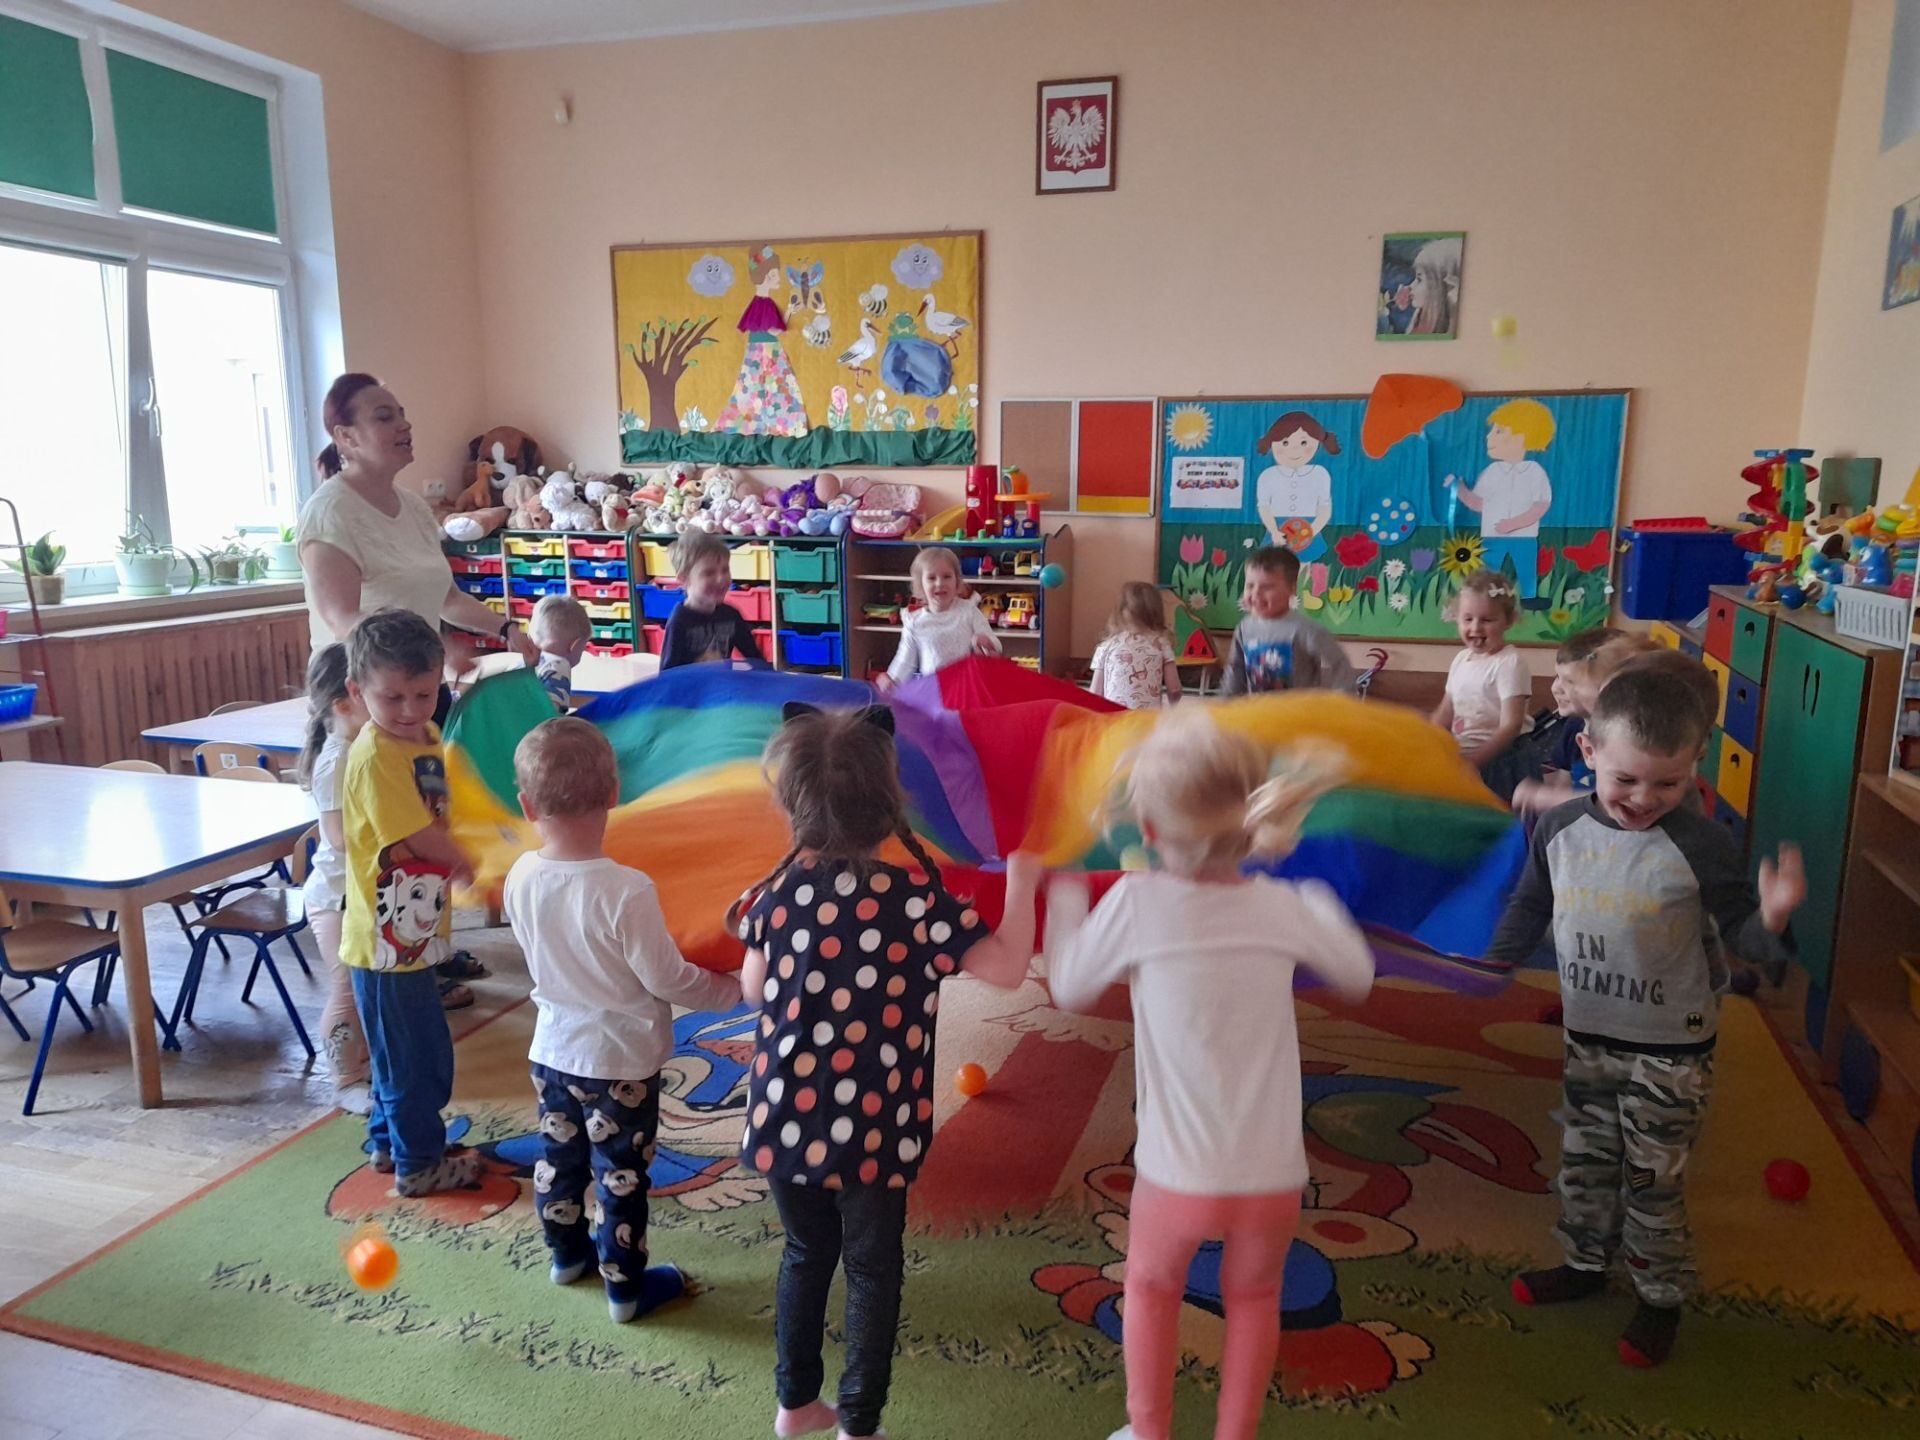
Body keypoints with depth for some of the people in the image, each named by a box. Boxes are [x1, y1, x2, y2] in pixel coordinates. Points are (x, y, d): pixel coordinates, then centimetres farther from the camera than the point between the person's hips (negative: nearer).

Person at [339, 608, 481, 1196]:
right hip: (388, 940, -9)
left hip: (409, 933, 9)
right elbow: (421, 837, -22)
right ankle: (419, 1164, 21)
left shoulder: (426, 737, 5)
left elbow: (442, 813, 14)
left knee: (403, 1051, 23)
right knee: (418, 1054, 5)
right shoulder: (376, 756, -22)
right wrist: (468, 866, -6)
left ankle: (389, 1140, 40)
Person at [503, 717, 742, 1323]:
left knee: (558, 1157, 25)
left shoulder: (521, 878, -13)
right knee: (620, 1176, 12)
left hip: (553, 1050, 6)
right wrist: (732, 988, -5)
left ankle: (568, 1252, 47)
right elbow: (666, 980, -21)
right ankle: (626, 1288, 29)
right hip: (620, 1061, -5)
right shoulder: (626, 891, -31)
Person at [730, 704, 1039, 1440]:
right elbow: (1007, 967, -18)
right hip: (874, 1128, -3)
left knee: (805, 1254, 24)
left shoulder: (777, 892, -6)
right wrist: (1022, 882, -4)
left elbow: (754, 989, 5)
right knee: (873, 1269, 16)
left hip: (786, 1118, 4)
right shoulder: (914, 897, -17)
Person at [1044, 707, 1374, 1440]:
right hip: (1272, 1177, 1)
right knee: (1253, 1296, 27)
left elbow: (1068, 988, -1)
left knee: (1151, 1285, 26)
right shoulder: (1283, 906, -10)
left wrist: (1063, 903, 15)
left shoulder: (1135, 903, -16)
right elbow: (1359, 976, 8)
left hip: (1178, 1174, -1)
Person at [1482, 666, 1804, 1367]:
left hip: (1670, 1049, -4)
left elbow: (1740, 928, -13)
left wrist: (1772, 917, -35)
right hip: (1589, 1037, 4)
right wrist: (1491, 967, 8)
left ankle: (1661, 1295, 29)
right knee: (1585, 1163, 20)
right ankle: (1585, 1262, 40)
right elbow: (1530, 907, 8)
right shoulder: (1560, 829, -8)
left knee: (1653, 1180, 8)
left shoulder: (1699, 844, -19)